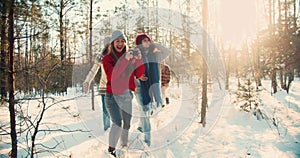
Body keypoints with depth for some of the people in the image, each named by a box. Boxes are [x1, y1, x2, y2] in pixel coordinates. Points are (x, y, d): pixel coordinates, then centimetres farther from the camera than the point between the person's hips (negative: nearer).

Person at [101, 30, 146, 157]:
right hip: (112, 95, -4)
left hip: (127, 95, 5)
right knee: (117, 123, -17)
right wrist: (125, 60, -30)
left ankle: (124, 146, 35)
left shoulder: (130, 56, 6)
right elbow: (112, 75, -23)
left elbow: (139, 74, -4)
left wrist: (139, 59, -21)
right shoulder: (107, 58, -5)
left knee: (127, 123, 14)